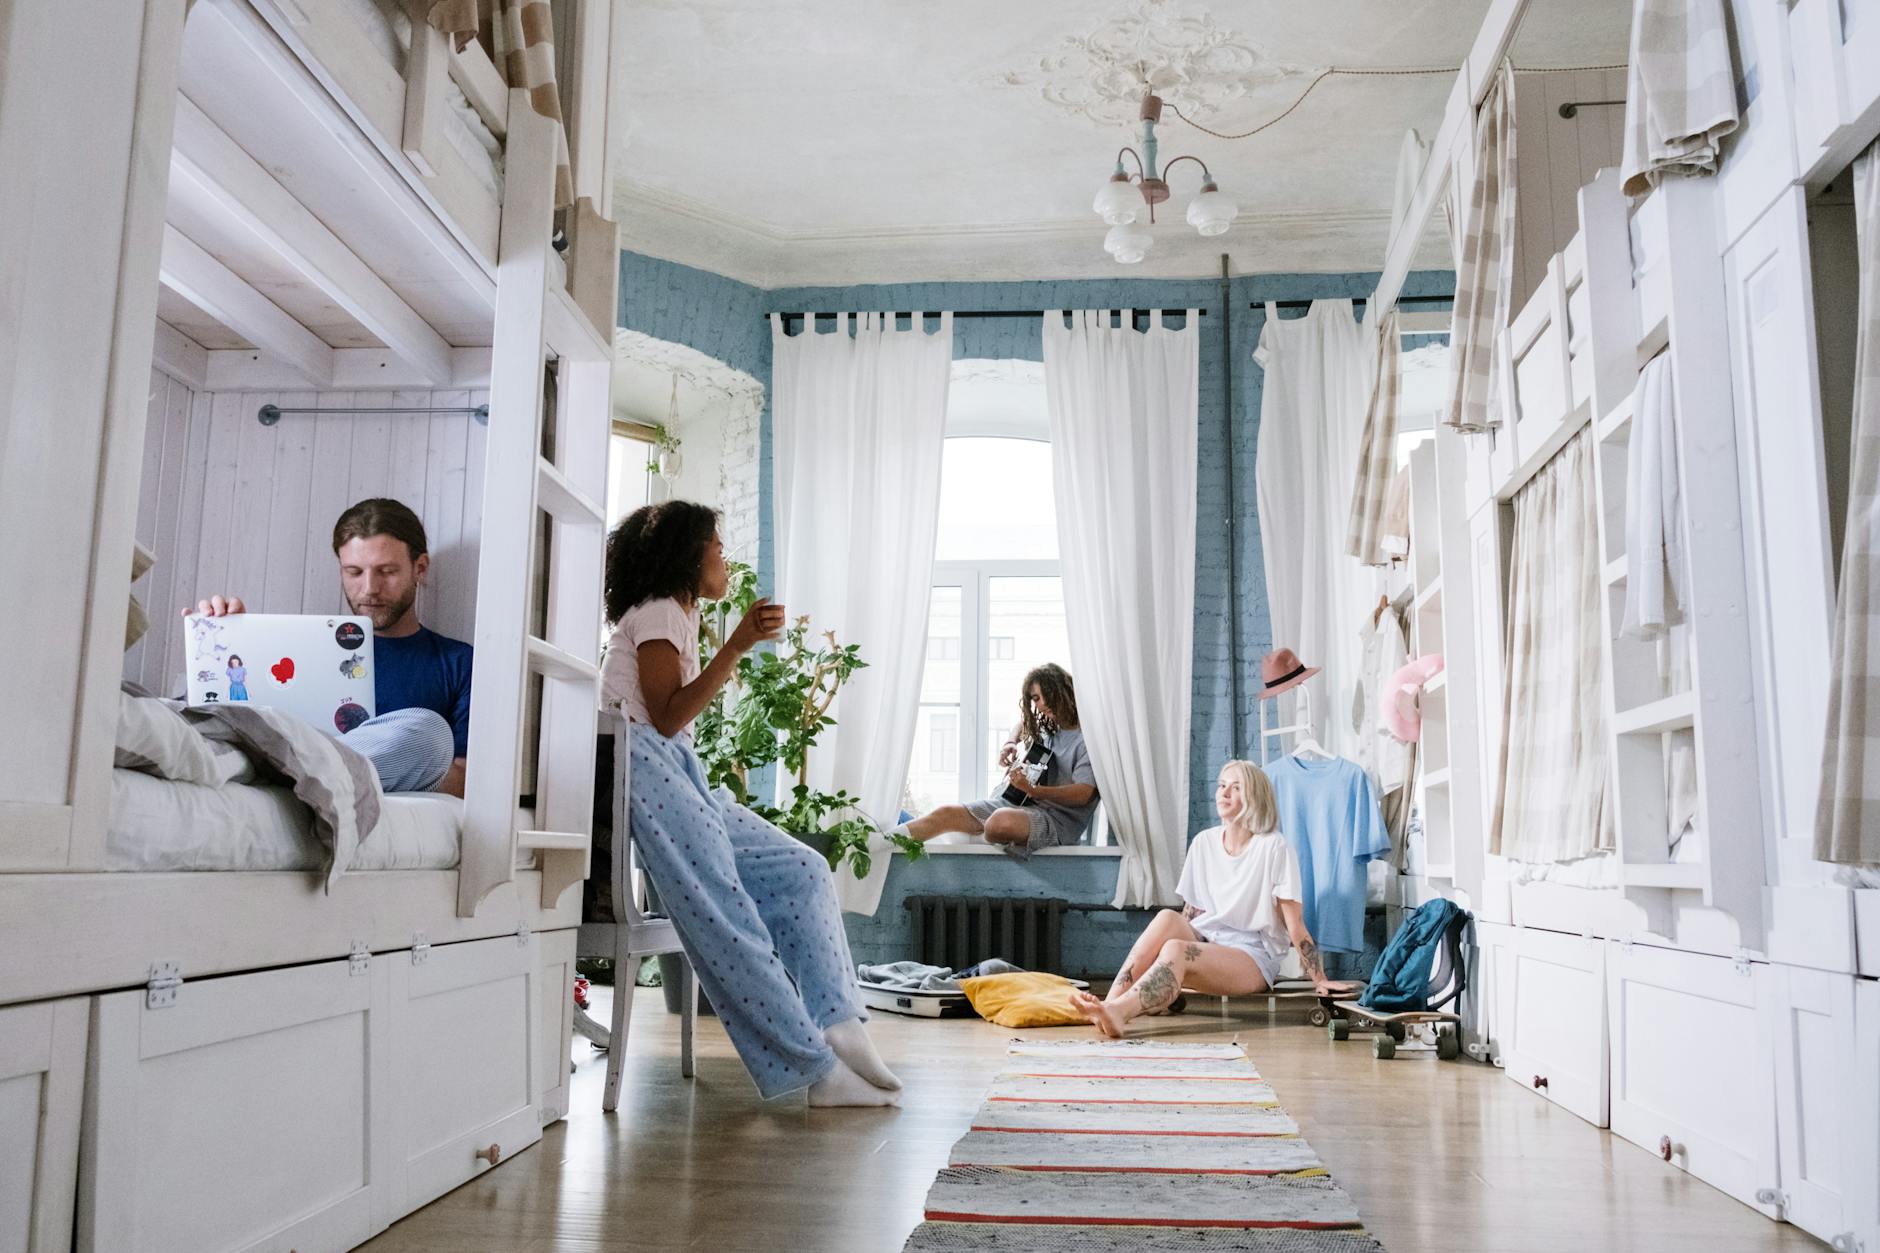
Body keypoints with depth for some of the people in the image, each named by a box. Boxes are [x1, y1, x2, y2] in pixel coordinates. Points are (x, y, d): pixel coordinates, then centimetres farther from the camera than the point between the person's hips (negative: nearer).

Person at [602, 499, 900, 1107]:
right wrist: (737, 646, -16)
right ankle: (816, 1065, -25)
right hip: (641, 767, -10)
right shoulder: (657, 611, 0)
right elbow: (666, 718, -13)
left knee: (800, 870, -2)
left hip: (678, 773, 10)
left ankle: (839, 1029, -13)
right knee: (725, 918, -21)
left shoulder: (678, 615, 27)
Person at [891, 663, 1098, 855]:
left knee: (1003, 821, -41)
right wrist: (1010, 743, 16)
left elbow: (1082, 794, -19)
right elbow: (1023, 725, 39)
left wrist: (1032, 790, -30)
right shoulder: (1048, 729, 15)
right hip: (1020, 803, 8)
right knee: (947, 813, -9)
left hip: (1057, 817, -8)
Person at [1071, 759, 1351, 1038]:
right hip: (1205, 942, 5)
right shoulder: (1204, 842, 10)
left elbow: (1295, 924, -6)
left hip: (1253, 956, -5)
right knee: (1168, 918, -29)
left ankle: (1117, 1011, -54)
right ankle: (1111, 1002, -41)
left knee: (1176, 950, -34)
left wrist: (1319, 980, -8)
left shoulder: (1274, 848, -7)